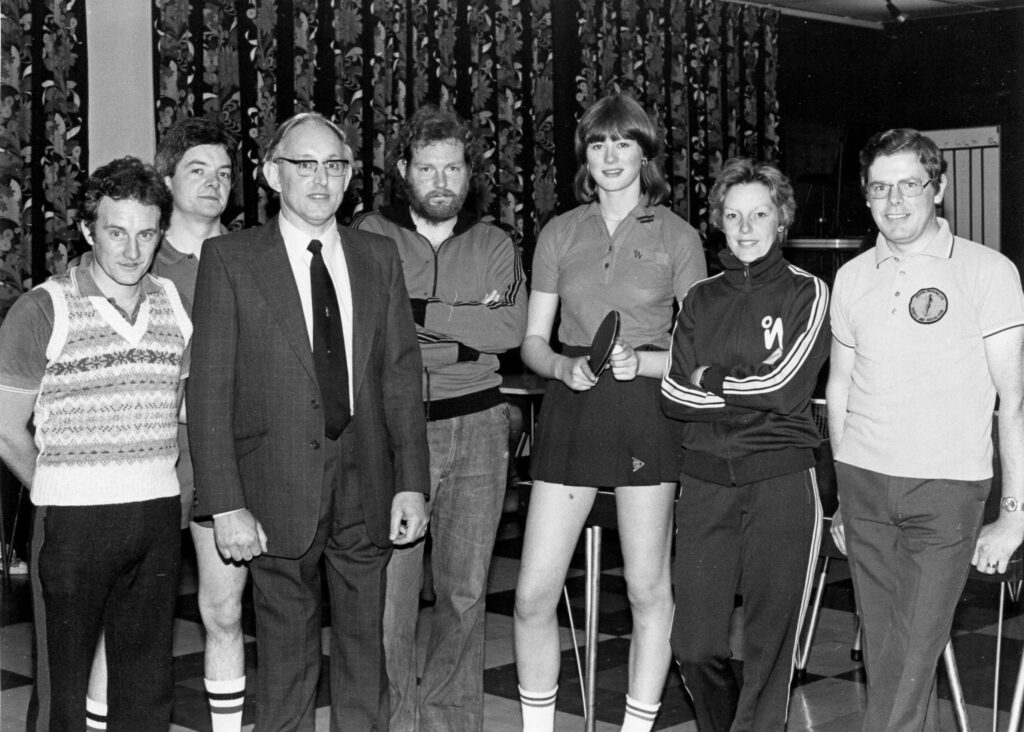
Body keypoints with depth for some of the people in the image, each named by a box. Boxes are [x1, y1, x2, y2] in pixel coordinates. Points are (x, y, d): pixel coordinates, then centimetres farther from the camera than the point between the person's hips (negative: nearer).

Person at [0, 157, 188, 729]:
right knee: (64, 685, 5)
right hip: (73, 517, -4)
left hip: (160, 514, 4)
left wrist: (161, 479, 10)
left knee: (148, 683, 12)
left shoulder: (176, 305, 7)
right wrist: (58, 494, 2)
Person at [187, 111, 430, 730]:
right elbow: (209, 392, -6)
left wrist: (411, 483, 0)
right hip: (279, 494, -3)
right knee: (286, 654, 7)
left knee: (365, 646, 11)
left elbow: (402, 377, 7)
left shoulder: (379, 257, 8)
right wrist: (226, 505, -12)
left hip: (367, 491, 3)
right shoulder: (230, 260, -2)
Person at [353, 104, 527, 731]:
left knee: (465, 591, 8)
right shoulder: (371, 236, 3)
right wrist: (468, 327, -10)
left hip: (477, 428, 3)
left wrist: (420, 311, -10)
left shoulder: (495, 246, 11)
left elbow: (512, 328, -6)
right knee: (389, 592, -4)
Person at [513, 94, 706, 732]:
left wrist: (641, 361, -15)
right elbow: (533, 341, 9)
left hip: (647, 412, -2)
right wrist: (565, 367, -12)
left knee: (649, 589, 4)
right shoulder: (560, 234, 9)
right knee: (534, 594, -1)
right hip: (571, 411, 2)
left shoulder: (677, 236, 3)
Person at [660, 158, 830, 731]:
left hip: (781, 480, -3)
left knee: (769, 648, -1)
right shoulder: (701, 300, 14)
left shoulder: (806, 293, 3)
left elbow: (785, 386, -10)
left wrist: (711, 378, 1)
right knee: (695, 646, 4)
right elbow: (674, 395, 4)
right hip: (705, 482, 4)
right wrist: (749, 394, -8)